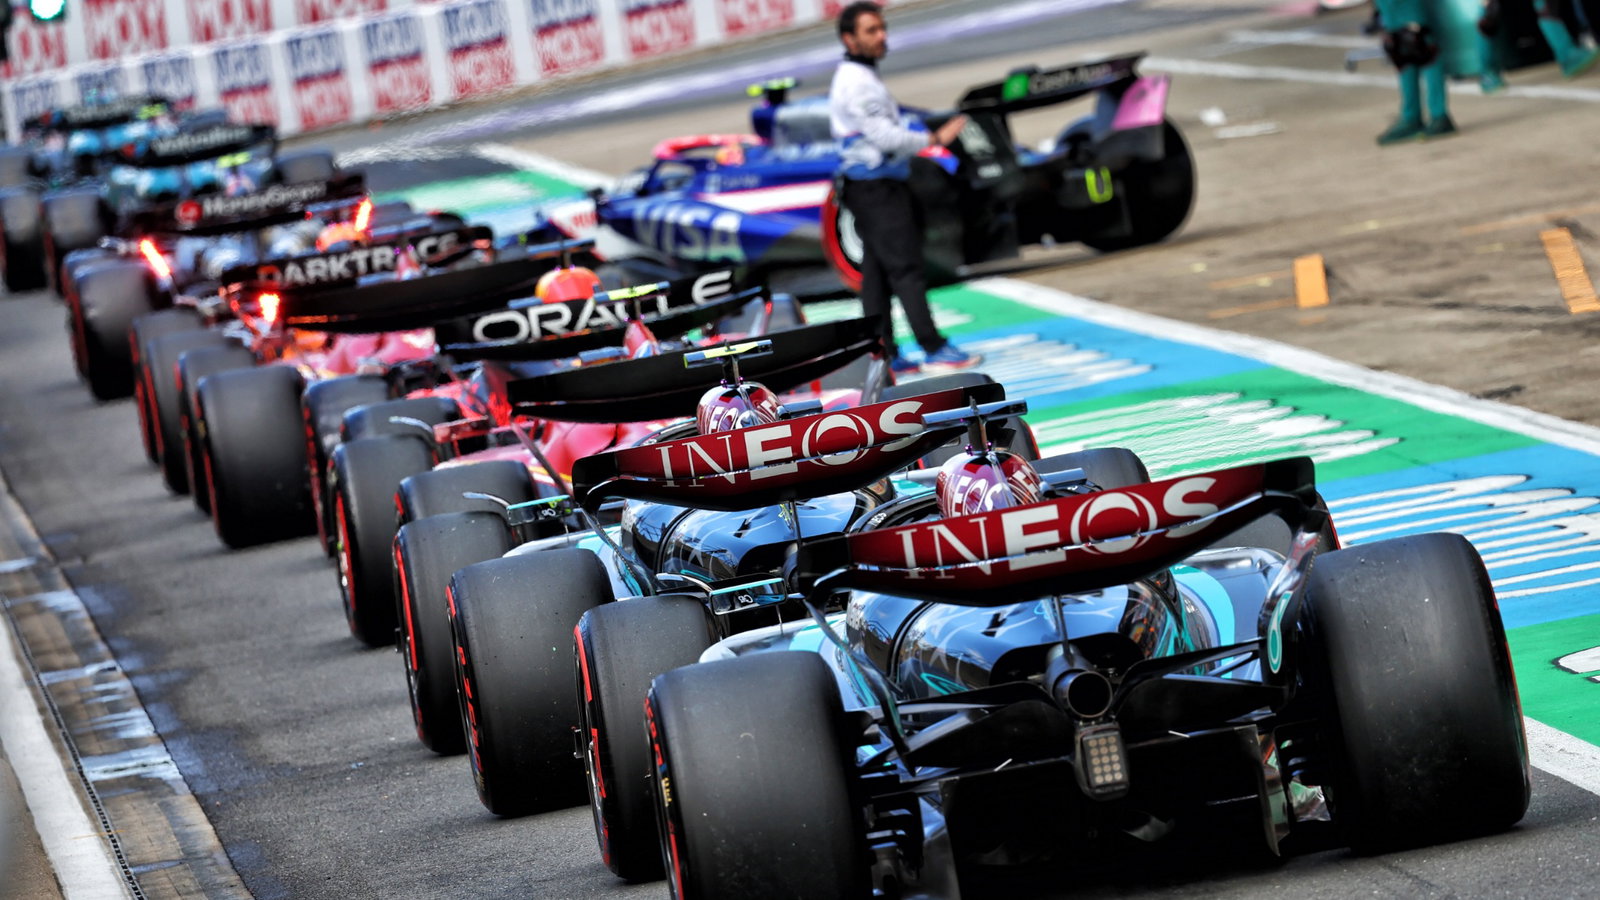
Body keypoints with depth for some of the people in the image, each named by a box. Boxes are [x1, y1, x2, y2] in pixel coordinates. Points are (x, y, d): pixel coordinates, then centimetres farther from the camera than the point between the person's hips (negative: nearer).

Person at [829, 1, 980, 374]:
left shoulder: (860, 77, 17)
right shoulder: (857, 82, -16)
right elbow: (885, 137, -21)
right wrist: (935, 139, -14)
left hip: (875, 188, 11)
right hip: (877, 188, -11)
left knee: (877, 273, 8)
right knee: (905, 269, -11)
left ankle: (885, 356, 9)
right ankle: (935, 350, -12)